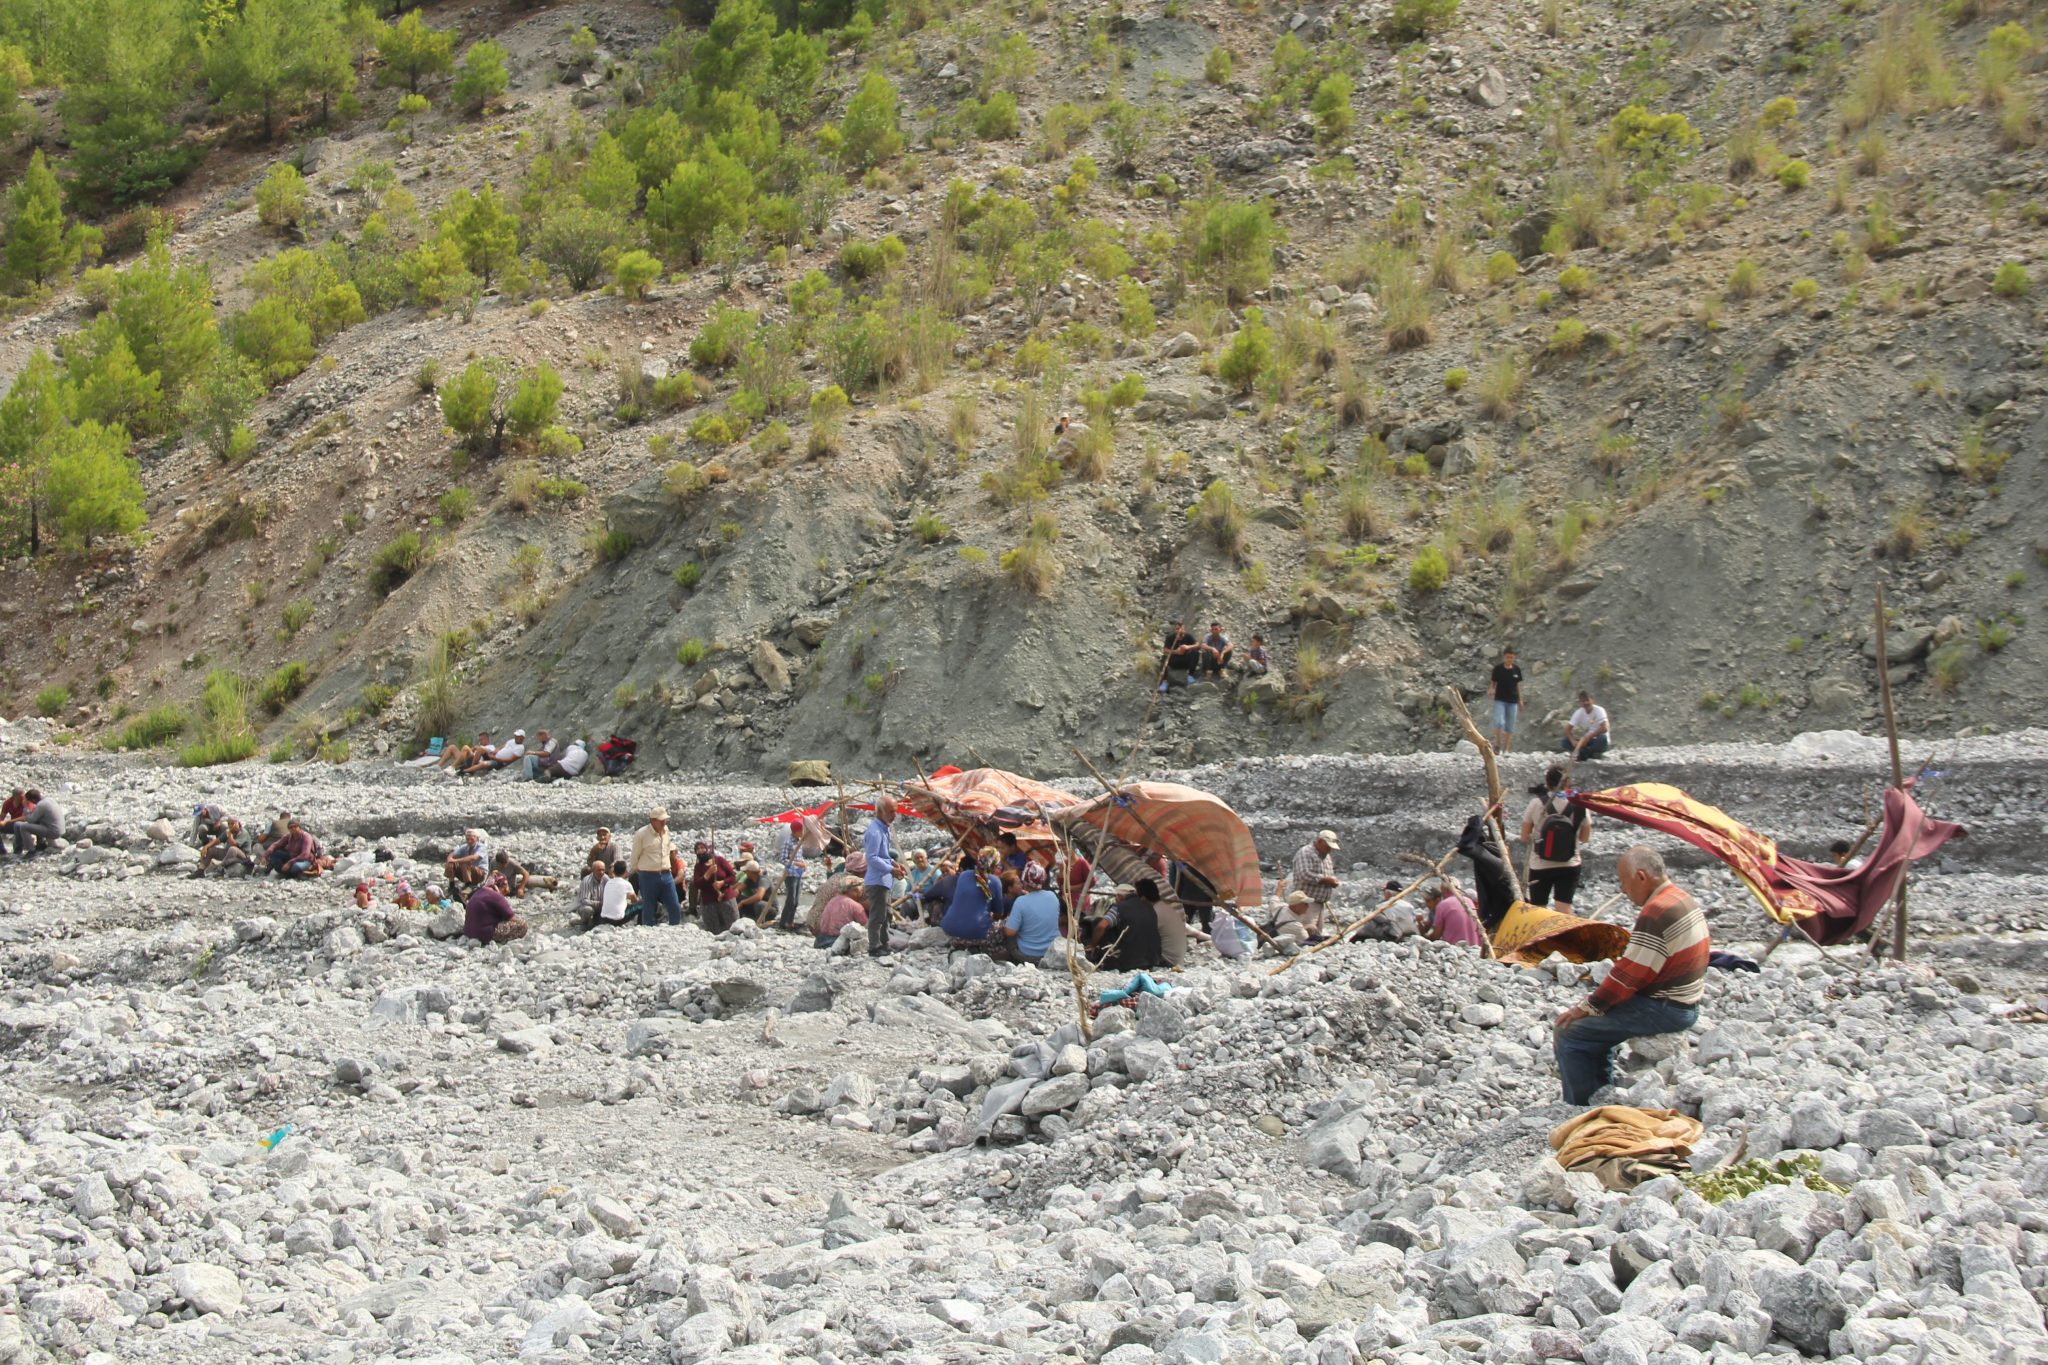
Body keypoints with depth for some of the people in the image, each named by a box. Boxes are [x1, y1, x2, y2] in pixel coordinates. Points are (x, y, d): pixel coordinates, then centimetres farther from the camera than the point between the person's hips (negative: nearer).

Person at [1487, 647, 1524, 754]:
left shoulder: (1517, 669, 3)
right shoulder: (1498, 668, -5)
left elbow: (1518, 685, 12)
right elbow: (1493, 683, 0)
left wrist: (1520, 700, 15)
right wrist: (1490, 691, -21)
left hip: (1512, 701, 3)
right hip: (1500, 700, -3)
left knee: (1510, 726, 5)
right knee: (1499, 722, -19)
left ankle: (1506, 749, 12)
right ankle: (1497, 743, 2)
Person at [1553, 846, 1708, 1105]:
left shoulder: (1657, 912, -21)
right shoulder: (1685, 901, 11)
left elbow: (1629, 975, -21)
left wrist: (1587, 1008, -10)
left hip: (1662, 1010, -11)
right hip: (1686, 1007, 11)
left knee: (1570, 1033, -8)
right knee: (1597, 1026, 25)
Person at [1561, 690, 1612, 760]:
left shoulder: (1599, 710, -15)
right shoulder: (1579, 713, -3)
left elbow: (1604, 728, -25)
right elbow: (1567, 729, -6)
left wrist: (1588, 737, -25)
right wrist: (1573, 741, -24)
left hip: (1599, 741, -4)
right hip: (1587, 741, 4)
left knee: (1602, 738, -39)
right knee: (1566, 741, -16)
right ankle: (1591, 753, -17)